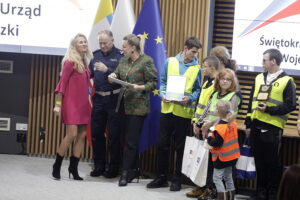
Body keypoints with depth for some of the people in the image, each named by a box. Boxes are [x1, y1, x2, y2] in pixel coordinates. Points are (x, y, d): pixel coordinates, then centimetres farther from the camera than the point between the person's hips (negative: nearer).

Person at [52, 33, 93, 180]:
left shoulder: (85, 62, 12)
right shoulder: (70, 62, -8)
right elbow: (62, 83, -11)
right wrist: (58, 104, -15)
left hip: (83, 103, 7)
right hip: (71, 102, -7)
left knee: (82, 135, 3)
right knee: (72, 134, -12)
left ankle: (74, 168, 9)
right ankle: (56, 166, 1)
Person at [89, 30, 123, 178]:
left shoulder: (119, 56, -6)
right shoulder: (96, 55, 11)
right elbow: (88, 74, 11)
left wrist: (107, 70, -25)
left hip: (113, 99, -5)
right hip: (98, 99, 5)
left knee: (113, 136, 1)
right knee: (96, 134, 9)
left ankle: (113, 168, 11)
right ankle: (99, 166, 20)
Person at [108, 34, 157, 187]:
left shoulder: (146, 61, -8)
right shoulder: (123, 61, 11)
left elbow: (153, 83, -9)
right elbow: (118, 74, 19)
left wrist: (140, 87, -24)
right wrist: (114, 76, -4)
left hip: (138, 106, -7)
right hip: (124, 104, 7)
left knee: (131, 141, -5)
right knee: (129, 139, 12)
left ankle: (126, 173, -2)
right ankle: (134, 169, 24)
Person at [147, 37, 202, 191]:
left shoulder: (197, 68, -2)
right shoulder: (171, 62, 2)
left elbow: (198, 89, 0)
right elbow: (163, 81, 8)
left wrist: (190, 98, -18)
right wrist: (163, 94, -9)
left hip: (184, 112, -2)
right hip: (167, 108, 2)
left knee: (180, 146, 7)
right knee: (162, 144, 6)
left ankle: (177, 179, 17)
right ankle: (162, 176, 18)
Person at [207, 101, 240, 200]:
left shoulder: (220, 127, -23)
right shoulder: (233, 123, 2)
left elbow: (217, 143, -25)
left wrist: (210, 138, -7)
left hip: (222, 157, -8)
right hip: (232, 155, 8)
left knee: (217, 177, -1)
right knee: (228, 177, 19)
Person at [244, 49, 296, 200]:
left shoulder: (286, 81, -4)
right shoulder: (259, 78, 14)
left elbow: (290, 105, -10)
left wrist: (269, 109, -18)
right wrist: (248, 123, 13)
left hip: (273, 128, -6)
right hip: (256, 126, 6)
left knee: (272, 162, 0)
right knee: (259, 161, 11)